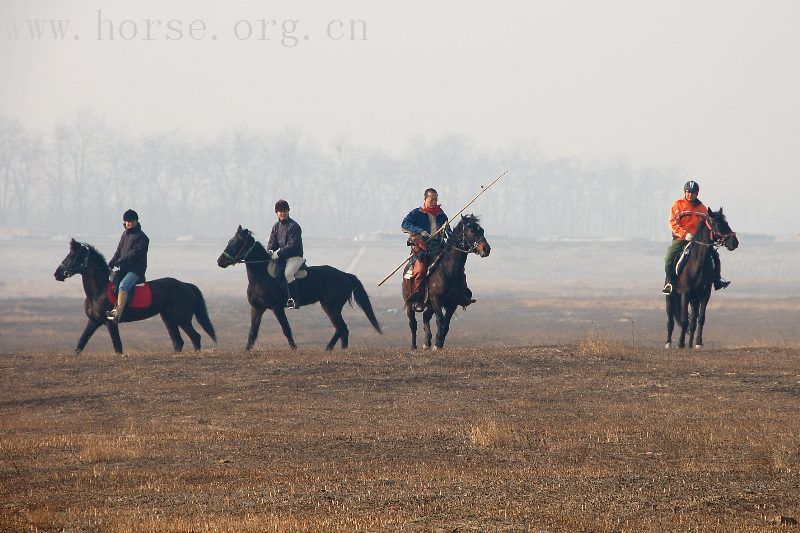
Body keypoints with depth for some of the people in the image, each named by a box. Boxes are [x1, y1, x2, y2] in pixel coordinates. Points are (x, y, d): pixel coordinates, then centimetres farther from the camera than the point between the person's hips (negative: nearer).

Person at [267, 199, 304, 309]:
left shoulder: (293, 226, -10)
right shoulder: (276, 226, 13)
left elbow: (292, 245, -18)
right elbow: (272, 242, 13)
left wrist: (279, 253, -23)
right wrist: (270, 251, -9)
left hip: (295, 256, -7)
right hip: (281, 257, 7)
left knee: (288, 273, -31)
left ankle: (294, 300, -28)